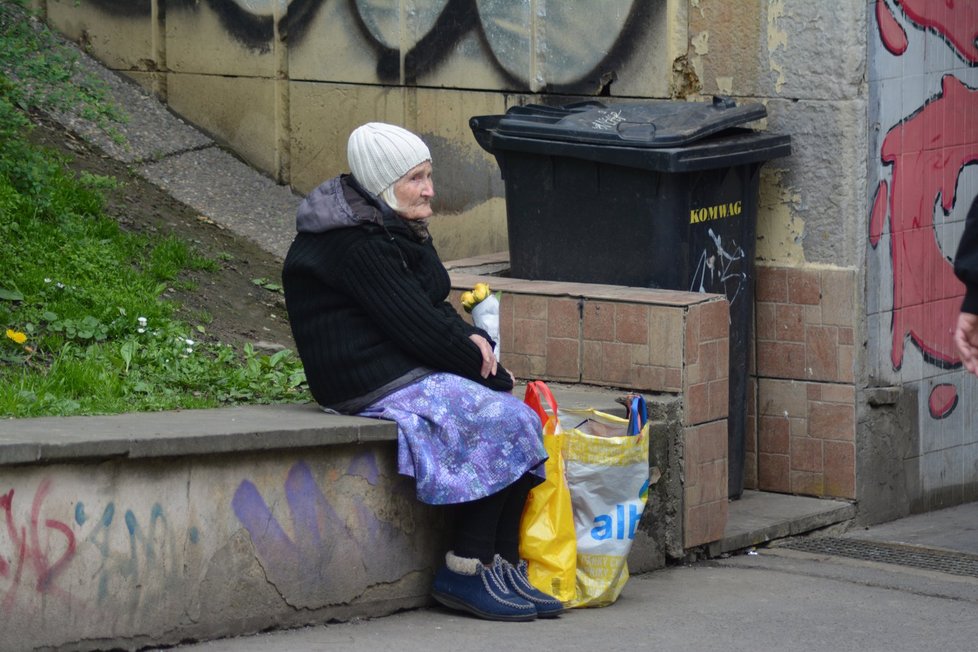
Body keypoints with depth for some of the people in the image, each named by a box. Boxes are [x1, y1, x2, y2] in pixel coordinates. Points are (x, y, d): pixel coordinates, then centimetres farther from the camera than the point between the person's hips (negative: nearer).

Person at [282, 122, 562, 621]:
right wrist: (491, 373, -10)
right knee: (503, 421, -19)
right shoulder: (354, 244, -17)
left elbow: (434, 309, 20)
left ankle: (504, 568, -6)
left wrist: (471, 337, -3)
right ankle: (464, 574, -13)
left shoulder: (394, 228, 16)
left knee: (521, 421, -6)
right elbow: (414, 325, -19)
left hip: (413, 372, 10)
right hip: (375, 386, -10)